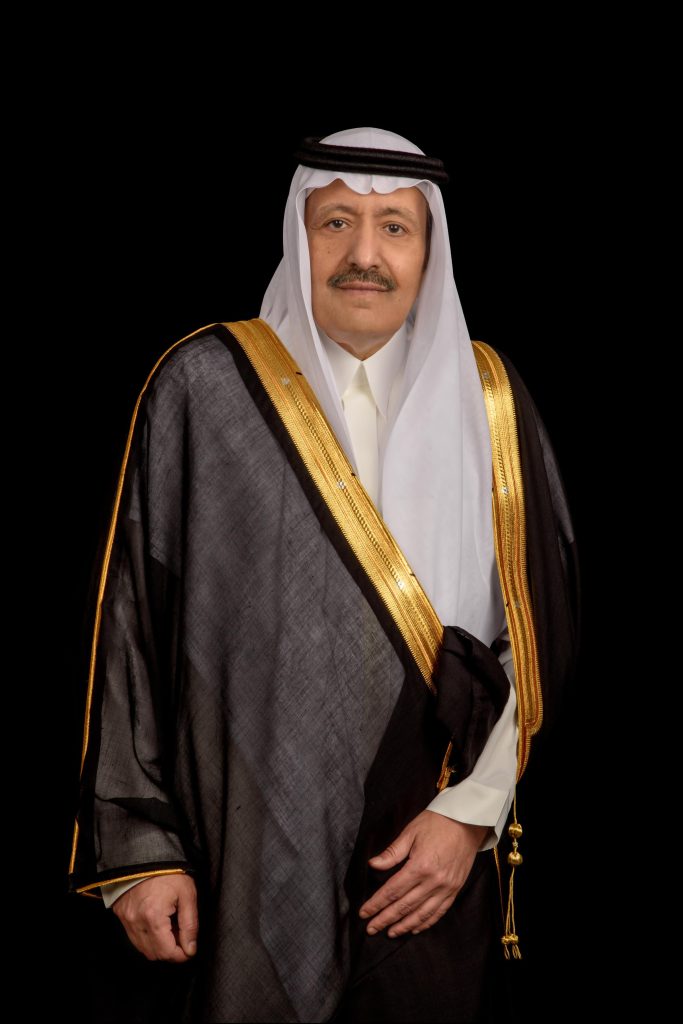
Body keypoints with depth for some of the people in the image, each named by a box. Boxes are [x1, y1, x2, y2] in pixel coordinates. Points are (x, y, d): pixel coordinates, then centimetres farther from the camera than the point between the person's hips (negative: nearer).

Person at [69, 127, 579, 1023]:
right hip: (250, 851, -1)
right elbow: (132, 621, -3)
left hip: (435, 861, 2)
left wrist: (473, 810, -6)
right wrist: (138, 846, -7)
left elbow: (540, 624, 3)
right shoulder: (204, 388, -3)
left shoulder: (487, 400, 3)